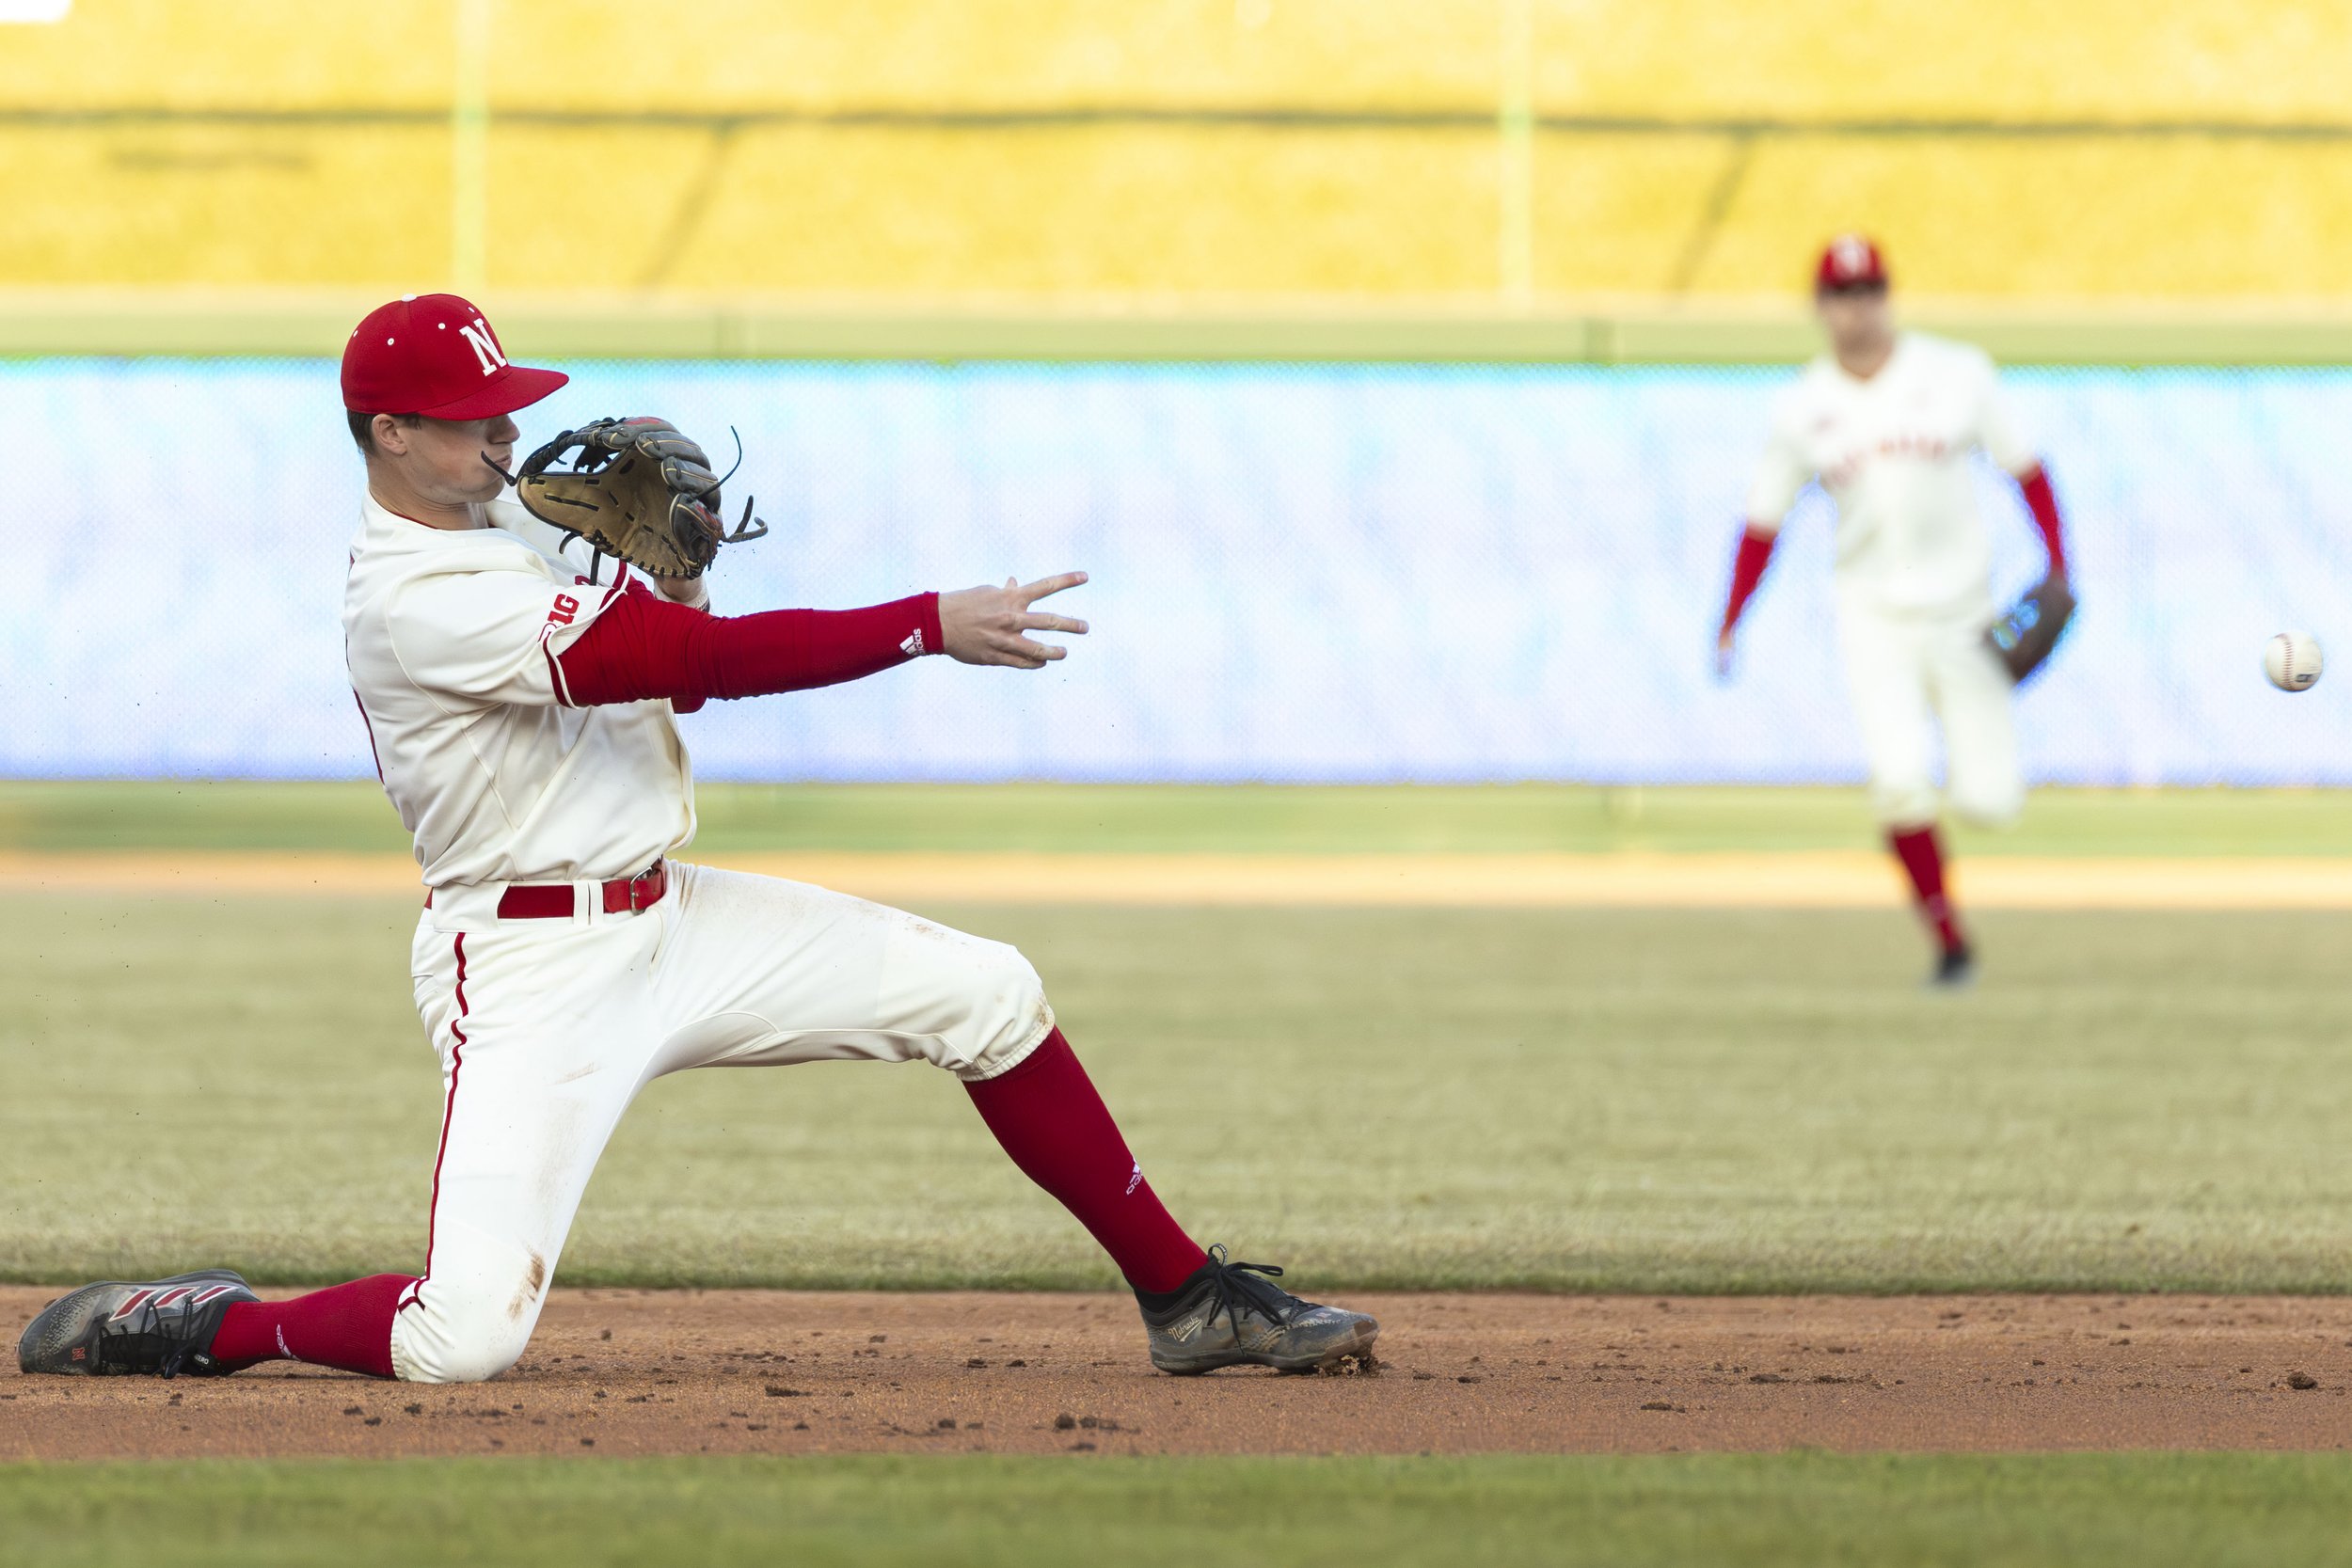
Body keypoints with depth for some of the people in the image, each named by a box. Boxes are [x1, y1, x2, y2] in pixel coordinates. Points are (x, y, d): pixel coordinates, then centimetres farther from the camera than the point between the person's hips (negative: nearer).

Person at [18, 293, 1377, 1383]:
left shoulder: (513, 517, 9)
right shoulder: (411, 602, -22)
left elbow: (673, 665, 18)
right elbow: (695, 661, -27)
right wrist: (933, 624, -27)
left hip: (675, 918, 9)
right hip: (529, 963, -9)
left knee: (984, 995, 0)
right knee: (463, 1340, -21)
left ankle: (1190, 1299, 8)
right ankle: (206, 1326, 5)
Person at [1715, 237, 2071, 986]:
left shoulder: (1957, 375, -3)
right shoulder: (1802, 408, 0)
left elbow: (2024, 467, 2)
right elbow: (1763, 522, 6)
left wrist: (2057, 566, -8)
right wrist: (1730, 622, -3)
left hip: (1961, 607, 0)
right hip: (1873, 615, 0)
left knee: (1989, 800, -5)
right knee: (1901, 780, -19)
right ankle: (1950, 944, -3)